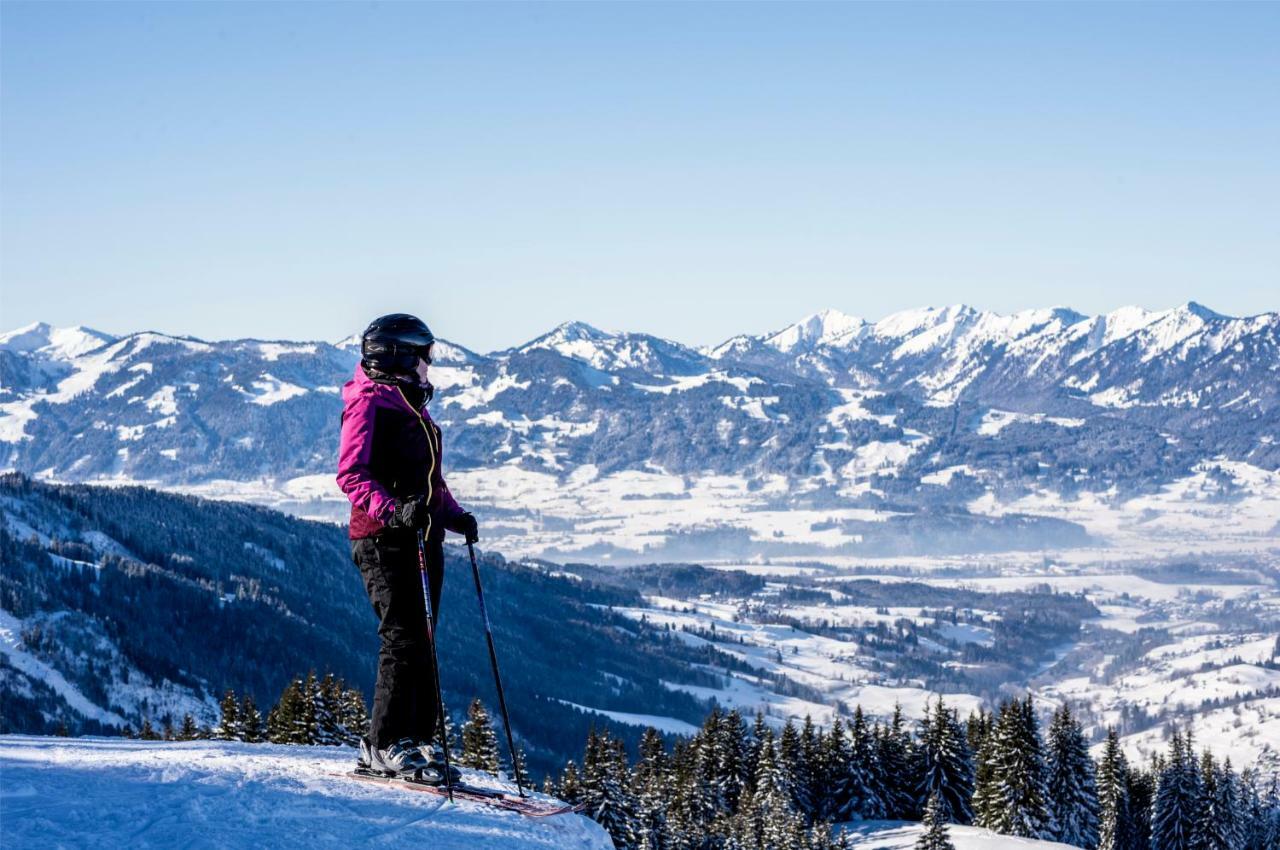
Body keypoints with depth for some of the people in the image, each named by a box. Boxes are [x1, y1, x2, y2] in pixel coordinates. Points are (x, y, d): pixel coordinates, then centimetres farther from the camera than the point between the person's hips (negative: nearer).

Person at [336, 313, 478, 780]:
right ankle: (387, 744, -9)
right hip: (385, 540, -9)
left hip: (423, 539, 9)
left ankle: (415, 738, 12)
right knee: (404, 639, -12)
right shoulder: (369, 402, -6)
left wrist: (455, 515, 13)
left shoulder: (414, 408, 23)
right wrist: (393, 511, -29)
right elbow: (351, 474, -15)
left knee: (421, 643, 8)